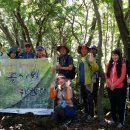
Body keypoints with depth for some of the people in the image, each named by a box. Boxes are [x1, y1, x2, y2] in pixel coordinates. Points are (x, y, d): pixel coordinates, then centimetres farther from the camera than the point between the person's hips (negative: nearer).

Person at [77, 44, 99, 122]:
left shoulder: (90, 57, -10)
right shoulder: (80, 58, 10)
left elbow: (96, 68, -22)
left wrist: (92, 61, -39)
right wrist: (78, 79, 12)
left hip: (88, 82, -7)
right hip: (82, 82, 7)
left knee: (90, 99, -2)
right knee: (84, 98, 17)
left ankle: (91, 115, 7)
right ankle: (86, 113, 29)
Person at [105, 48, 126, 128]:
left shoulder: (123, 65, -4)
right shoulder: (109, 65, 11)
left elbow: (122, 77, -10)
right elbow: (107, 76, 5)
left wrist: (114, 84, -15)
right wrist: (110, 84, -10)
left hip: (119, 88, -5)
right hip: (110, 88, 5)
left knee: (120, 105, 0)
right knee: (112, 104, 14)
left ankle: (121, 122, 7)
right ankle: (114, 119, 26)